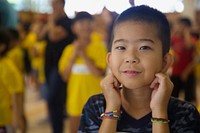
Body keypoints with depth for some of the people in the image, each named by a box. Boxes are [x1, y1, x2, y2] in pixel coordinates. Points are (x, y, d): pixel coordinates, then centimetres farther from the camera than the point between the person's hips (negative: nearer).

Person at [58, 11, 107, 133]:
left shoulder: (99, 48, -7)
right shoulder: (69, 49, 3)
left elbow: (99, 73, -18)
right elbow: (65, 76, 0)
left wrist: (83, 54, -18)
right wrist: (73, 56, -10)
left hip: (93, 99, -3)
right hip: (75, 97, 4)